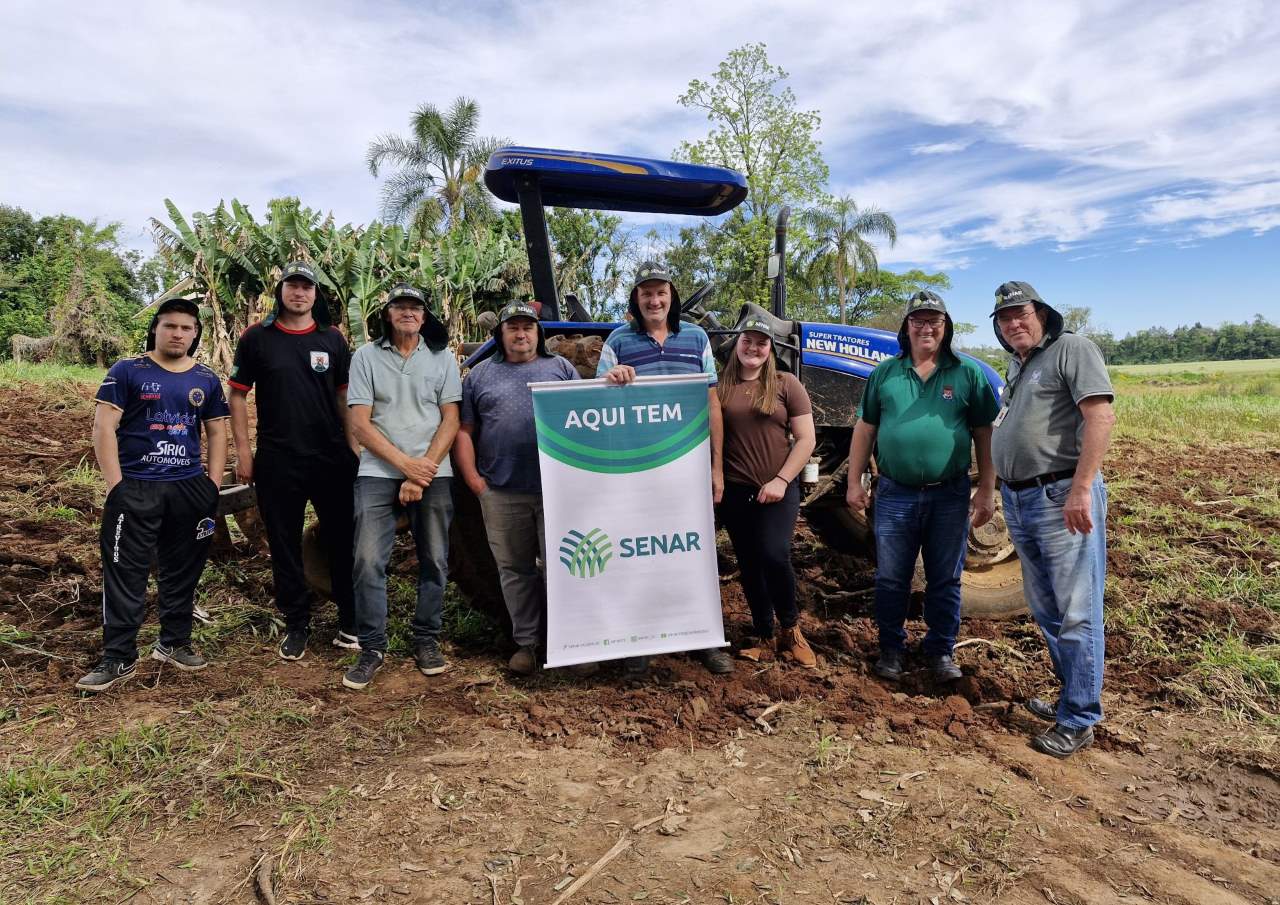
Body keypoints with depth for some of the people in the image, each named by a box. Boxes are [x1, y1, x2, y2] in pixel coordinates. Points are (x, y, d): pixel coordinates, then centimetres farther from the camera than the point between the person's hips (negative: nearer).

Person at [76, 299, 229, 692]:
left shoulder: (207, 380, 9)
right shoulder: (126, 372, -1)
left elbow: (217, 432, 13)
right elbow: (104, 427, -5)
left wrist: (214, 483, 3)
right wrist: (115, 484, -12)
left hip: (190, 488, 3)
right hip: (135, 488, -3)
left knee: (182, 570, 11)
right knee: (125, 573, -1)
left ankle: (174, 642, 25)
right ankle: (119, 658, 7)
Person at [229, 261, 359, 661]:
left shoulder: (332, 339, 7)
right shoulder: (257, 338, 3)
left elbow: (344, 395, 10)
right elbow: (238, 395, 4)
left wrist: (354, 445, 3)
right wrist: (243, 451, -2)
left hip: (332, 458, 1)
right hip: (277, 461, -1)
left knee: (342, 539, 5)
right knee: (284, 544, 8)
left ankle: (351, 621, 17)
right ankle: (296, 623, 22)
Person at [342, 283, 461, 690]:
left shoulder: (442, 358, 7)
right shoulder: (366, 356, 5)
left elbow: (450, 420, 2)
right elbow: (360, 423, -1)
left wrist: (423, 473, -8)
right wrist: (406, 464, -10)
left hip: (433, 473, 1)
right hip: (378, 473, -1)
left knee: (434, 561, 4)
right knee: (369, 560, -5)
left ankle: (427, 641, 18)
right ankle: (372, 647, 7)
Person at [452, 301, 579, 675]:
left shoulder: (561, 368, 12)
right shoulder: (479, 375, 13)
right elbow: (463, 430, 10)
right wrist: (473, 478, -1)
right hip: (501, 492, 1)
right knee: (515, 569, 7)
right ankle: (526, 642, 19)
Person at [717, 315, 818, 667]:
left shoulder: (785, 384, 1)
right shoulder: (720, 386, 5)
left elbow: (806, 439, -2)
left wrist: (781, 480, -11)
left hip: (777, 489, -2)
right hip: (735, 490, 2)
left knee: (774, 556, -16)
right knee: (749, 564, 8)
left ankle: (790, 628, 10)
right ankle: (763, 637, 24)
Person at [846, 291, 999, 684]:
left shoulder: (968, 373, 1)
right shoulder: (885, 373, 4)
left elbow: (984, 434, 2)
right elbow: (865, 428, 8)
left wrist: (987, 489, -2)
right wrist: (854, 481, 5)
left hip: (949, 495, 0)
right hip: (895, 493, 1)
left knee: (945, 580, 10)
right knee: (891, 579, 9)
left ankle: (940, 650, 26)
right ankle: (891, 648, 25)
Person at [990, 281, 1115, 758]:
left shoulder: (1072, 349, -5)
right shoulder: (1015, 367, 19)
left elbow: (1100, 416, -16)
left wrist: (1081, 488, -24)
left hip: (1063, 499, -9)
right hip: (1019, 501, 9)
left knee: (1076, 612, -2)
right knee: (1045, 609, 16)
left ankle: (1078, 720, 7)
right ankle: (1071, 694, 30)